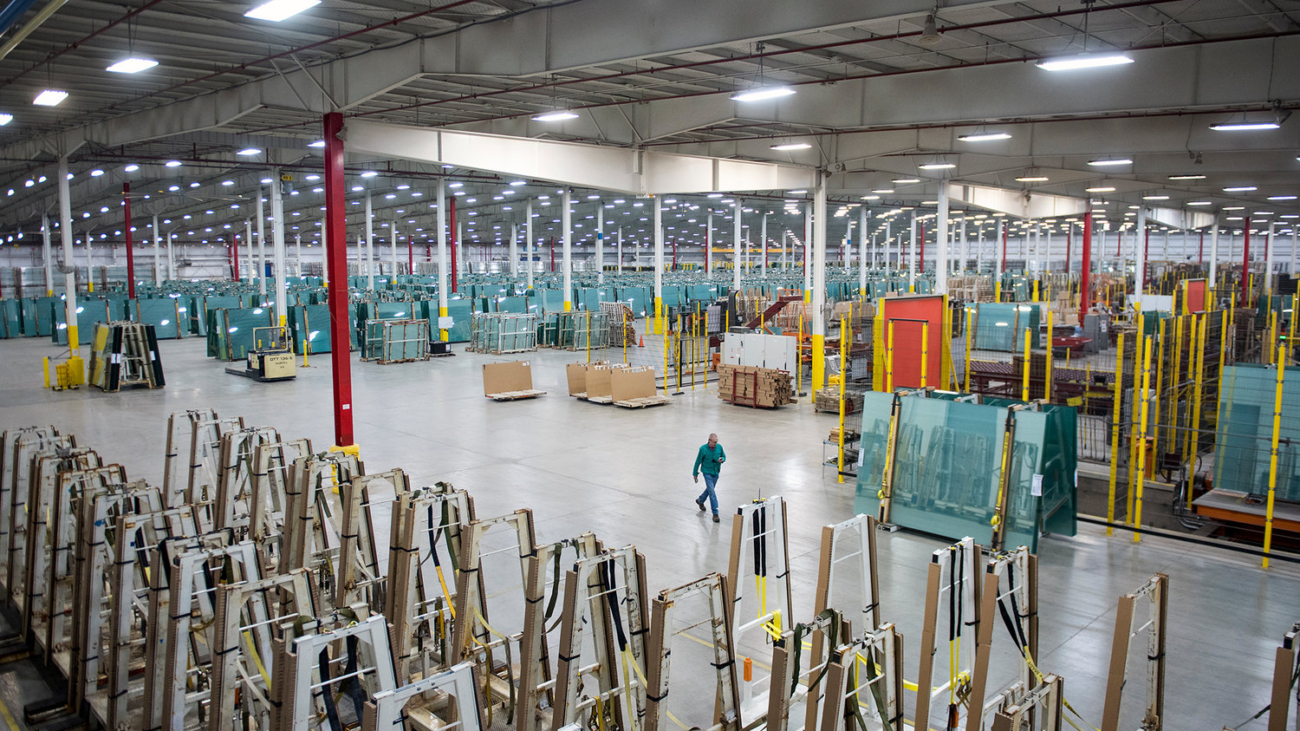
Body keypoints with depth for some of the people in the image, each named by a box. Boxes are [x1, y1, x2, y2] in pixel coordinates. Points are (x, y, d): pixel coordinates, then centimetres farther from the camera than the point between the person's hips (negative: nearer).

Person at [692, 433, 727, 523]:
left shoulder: (719, 447, -8)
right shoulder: (703, 449, -18)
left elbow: (724, 456, 8)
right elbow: (698, 461, -7)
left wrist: (722, 460, -17)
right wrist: (695, 474, 0)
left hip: (716, 472, 5)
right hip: (707, 472, -5)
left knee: (710, 489, 22)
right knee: (712, 492, -11)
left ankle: (700, 500, 51)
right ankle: (715, 514, -7)